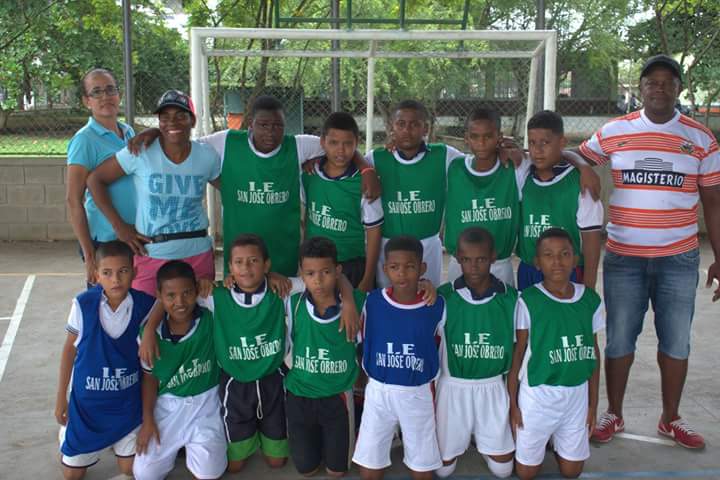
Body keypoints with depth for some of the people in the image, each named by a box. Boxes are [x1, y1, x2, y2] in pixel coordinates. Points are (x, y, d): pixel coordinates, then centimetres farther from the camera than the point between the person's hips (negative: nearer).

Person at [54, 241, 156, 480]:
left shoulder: (146, 306, -17)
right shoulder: (84, 304, -16)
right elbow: (70, 349, -3)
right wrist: (60, 397, 2)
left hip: (128, 402, 0)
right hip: (86, 401, 0)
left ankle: (119, 444, 41)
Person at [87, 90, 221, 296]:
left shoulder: (207, 156, 1)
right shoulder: (141, 152, -7)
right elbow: (95, 179, -2)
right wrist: (119, 225, -6)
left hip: (199, 255, 2)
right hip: (151, 255, -2)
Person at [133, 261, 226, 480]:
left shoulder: (211, 317, -16)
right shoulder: (151, 333, -12)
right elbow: (150, 377, 1)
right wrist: (147, 420, 1)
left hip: (205, 402, -1)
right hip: (168, 404, 1)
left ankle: (192, 445, 19)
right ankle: (177, 445, 29)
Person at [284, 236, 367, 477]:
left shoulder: (355, 302, -16)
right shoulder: (293, 304, -15)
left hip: (338, 396, -1)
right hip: (299, 396, 1)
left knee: (336, 470, 12)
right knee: (306, 469, 15)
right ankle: (316, 437, 44)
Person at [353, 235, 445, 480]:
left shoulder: (436, 306, -11)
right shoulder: (372, 301, -10)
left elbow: (437, 346, 4)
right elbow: (364, 343, 4)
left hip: (418, 395, 0)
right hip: (378, 391, 0)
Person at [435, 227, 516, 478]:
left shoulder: (510, 297, -9)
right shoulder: (443, 296, -14)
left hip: (493, 387, 1)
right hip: (453, 387, -1)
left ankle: (483, 439, 40)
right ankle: (459, 438, 41)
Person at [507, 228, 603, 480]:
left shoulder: (590, 300, -4)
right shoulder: (527, 301, -15)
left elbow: (593, 353, 5)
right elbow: (516, 355, -9)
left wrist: (593, 402, 7)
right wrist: (512, 403, -6)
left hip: (577, 394, 3)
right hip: (538, 394, -3)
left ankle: (554, 441, 42)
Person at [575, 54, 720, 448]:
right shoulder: (613, 132, 2)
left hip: (679, 258, 1)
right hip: (623, 257, -1)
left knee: (676, 342, 9)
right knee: (619, 340, 7)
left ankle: (670, 419, 27)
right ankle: (613, 415, 24)